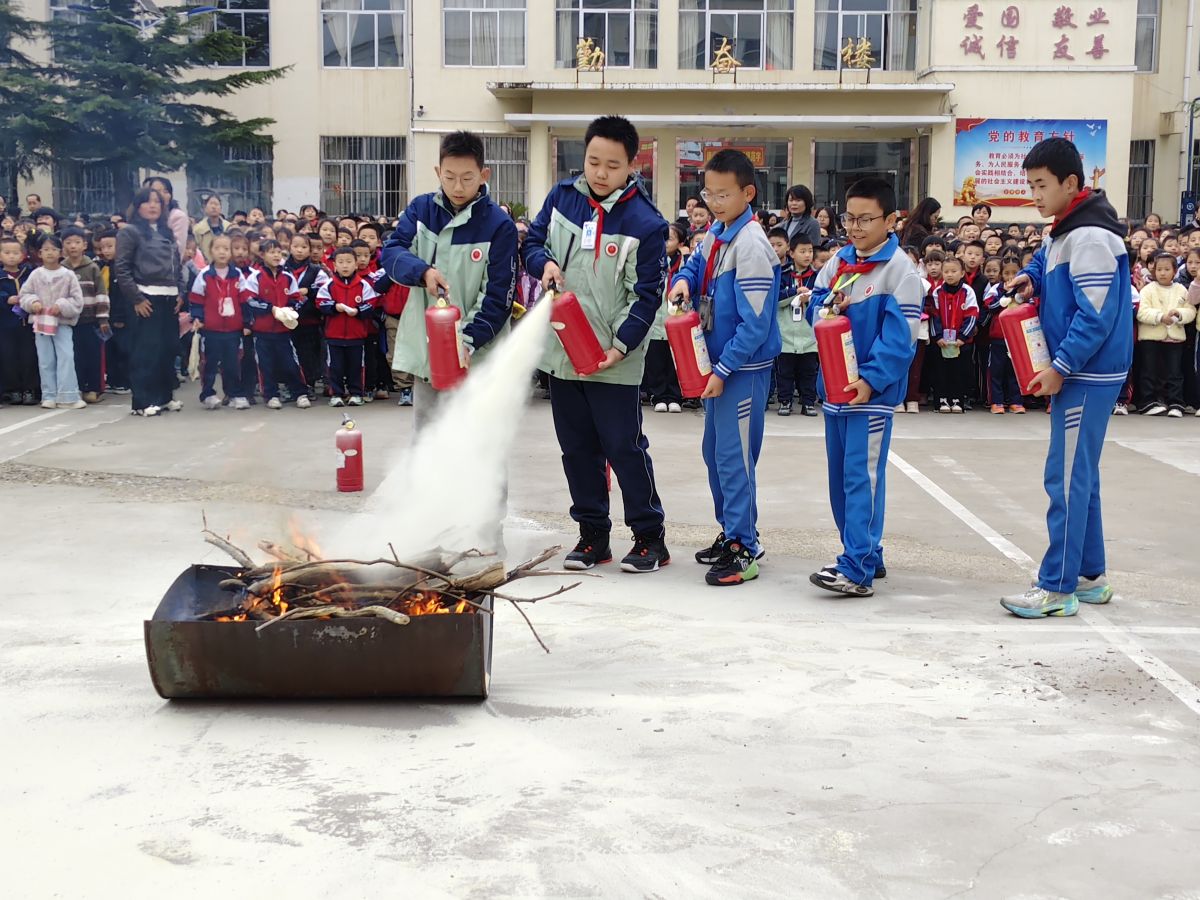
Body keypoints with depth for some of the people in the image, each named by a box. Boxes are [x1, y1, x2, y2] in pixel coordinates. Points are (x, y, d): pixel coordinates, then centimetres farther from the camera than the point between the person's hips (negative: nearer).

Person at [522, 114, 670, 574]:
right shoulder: (562, 196, 4)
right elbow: (533, 241, 16)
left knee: (624, 447, -1)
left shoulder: (645, 222, -10)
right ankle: (592, 534, 24)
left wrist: (622, 345, -21)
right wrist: (545, 262, -8)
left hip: (612, 360, -5)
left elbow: (647, 294, -10)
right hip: (561, 350, 5)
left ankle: (650, 537, 12)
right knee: (577, 447, 12)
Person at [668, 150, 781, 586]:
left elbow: (755, 324, -21)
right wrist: (683, 282, -2)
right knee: (714, 451, 17)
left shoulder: (750, 246, -20)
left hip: (743, 369, -9)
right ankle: (732, 532, 30)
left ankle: (743, 550, 2)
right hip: (718, 362, 9)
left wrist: (723, 370, -19)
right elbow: (696, 267, 23)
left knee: (734, 456, -6)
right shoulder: (715, 235, 7)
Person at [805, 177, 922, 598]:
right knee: (840, 475, 13)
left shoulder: (900, 269, -10)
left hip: (871, 390, -7)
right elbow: (815, 307, 14)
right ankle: (867, 554, 25)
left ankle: (857, 568, -10)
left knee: (862, 476, -10)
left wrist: (870, 379, -23)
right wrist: (828, 304, -9)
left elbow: (901, 337, -15)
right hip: (834, 384, 8)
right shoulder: (838, 261, 11)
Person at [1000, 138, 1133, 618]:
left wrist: (1059, 368, -19)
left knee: (1067, 479, -7)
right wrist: (1030, 279, 7)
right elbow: (1046, 263, 30)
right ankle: (1089, 575, 25)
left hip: (1086, 378, -10)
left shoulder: (1089, 237, -18)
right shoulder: (1064, 231, 12)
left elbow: (1096, 315, -22)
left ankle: (1058, 588, -3)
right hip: (1076, 374, 10)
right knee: (1080, 476, 15)